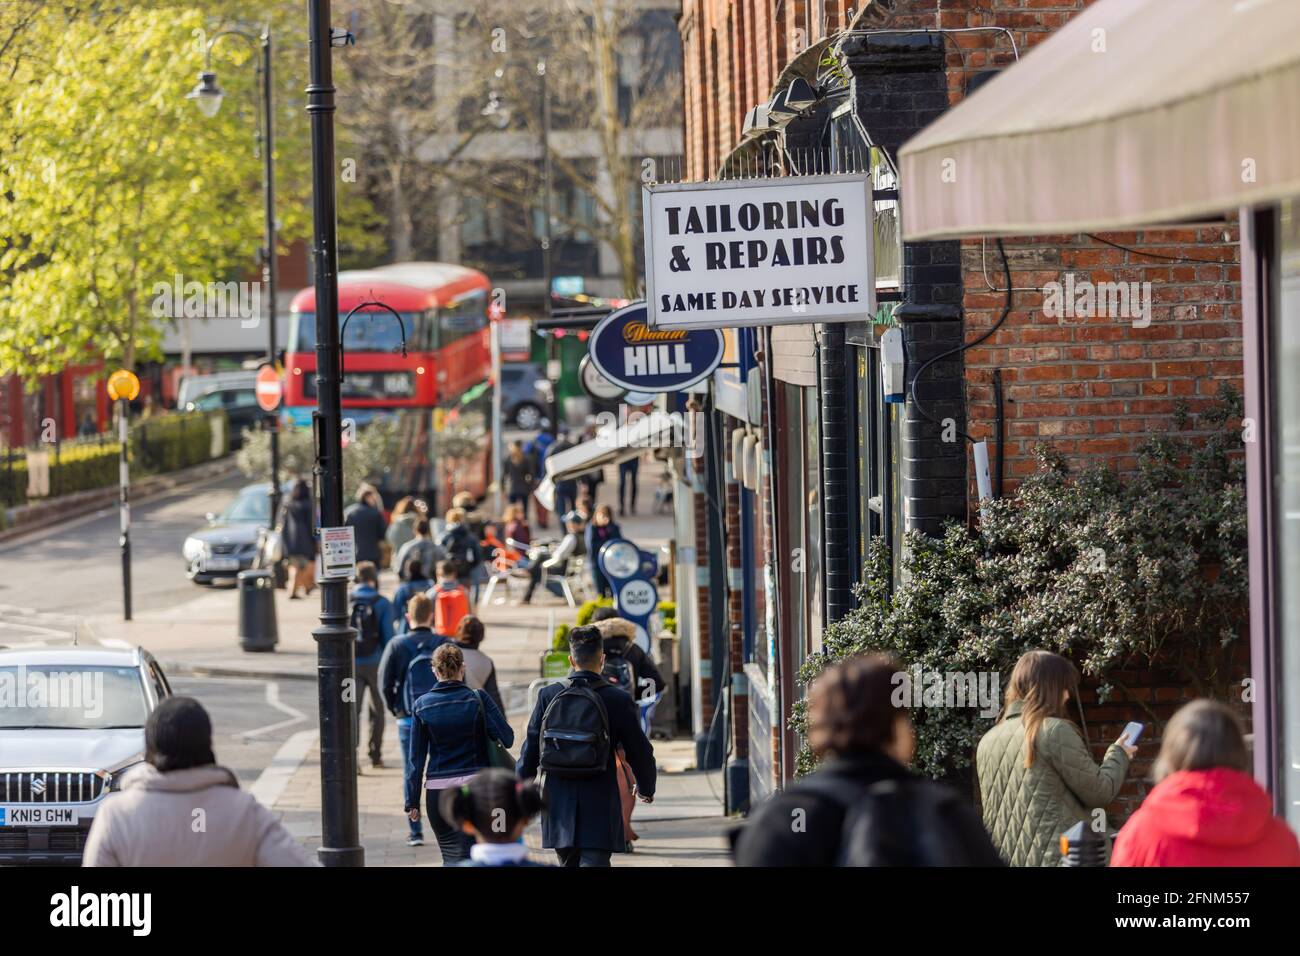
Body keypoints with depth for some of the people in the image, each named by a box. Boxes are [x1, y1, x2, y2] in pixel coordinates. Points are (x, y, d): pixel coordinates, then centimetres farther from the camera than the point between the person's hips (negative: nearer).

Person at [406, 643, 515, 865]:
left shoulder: (422, 705, -1)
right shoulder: (478, 699, -5)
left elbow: (416, 758, 1)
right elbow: (507, 738, -8)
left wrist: (412, 802, 5)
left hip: (438, 790, 1)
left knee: (451, 856, 9)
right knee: (470, 856, 6)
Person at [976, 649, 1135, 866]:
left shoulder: (988, 742, 11)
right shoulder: (1055, 731, -9)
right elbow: (1098, 792, -3)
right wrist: (1119, 755, 15)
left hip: (1004, 857, 7)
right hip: (1055, 857, -7)